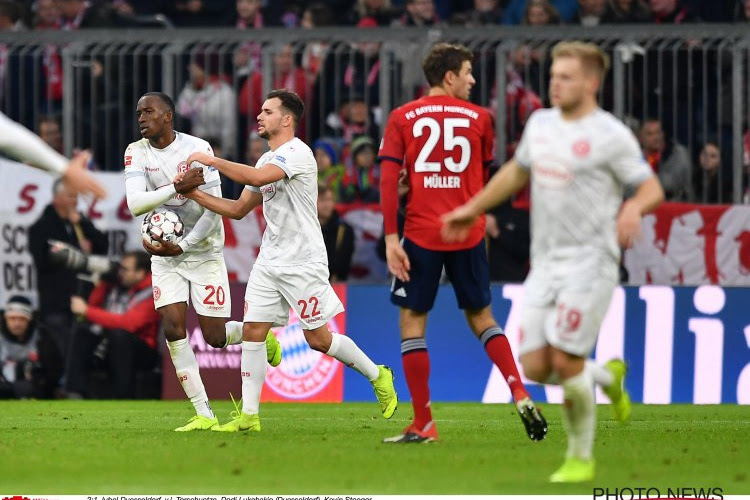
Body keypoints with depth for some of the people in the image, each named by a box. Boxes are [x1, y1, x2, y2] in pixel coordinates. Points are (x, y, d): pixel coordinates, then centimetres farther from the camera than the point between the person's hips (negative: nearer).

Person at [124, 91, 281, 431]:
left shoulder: (197, 149, -13)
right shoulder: (137, 153, -4)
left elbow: (214, 211, -14)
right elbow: (135, 205, -18)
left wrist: (182, 247, -17)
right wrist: (178, 188, -28)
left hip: (204, 251, -3)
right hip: (166, 254, 3)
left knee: (215, 337, -3)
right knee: (173, 328, -11)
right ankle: (204, 415, -5)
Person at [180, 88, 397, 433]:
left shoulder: (296, 153, -14)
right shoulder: (267, 161, 14)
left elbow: (258, 177, -31)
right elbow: (239, 209, 19)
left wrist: (212, 161, -22)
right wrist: (197, 194, 9)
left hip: (303, 262, -8)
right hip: (269, 262, 8)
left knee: (318, 339, -2)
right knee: (252, 333, -2)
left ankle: (377, 376, 19)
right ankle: (249, 415, 0)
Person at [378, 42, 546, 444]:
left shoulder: (402, 118, 2)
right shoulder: (478, 118, 5)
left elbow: (388, 179, -6)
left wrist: (391, 238, -7)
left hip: (421, 233, -2)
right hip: (468, 234, 2)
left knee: (412, 319, 6)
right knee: (481, 317, 16)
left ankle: (423, 424, 2)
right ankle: (520, 396, -1)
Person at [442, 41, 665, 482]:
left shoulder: (611, 135, -9)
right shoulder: (540, 123, 11)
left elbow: (652, 187, -9)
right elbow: (517, 171, 28)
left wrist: (634, 209, -31)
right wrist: (473, 209, 29)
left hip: (590, 261, -6)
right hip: (546, 262, 6)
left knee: (564, 361, -11)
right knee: (535, 367, -1)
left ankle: (581, 458, 7)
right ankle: (608, 378, 28)